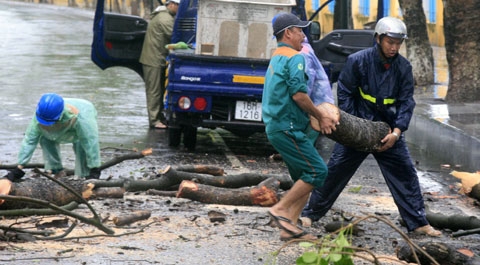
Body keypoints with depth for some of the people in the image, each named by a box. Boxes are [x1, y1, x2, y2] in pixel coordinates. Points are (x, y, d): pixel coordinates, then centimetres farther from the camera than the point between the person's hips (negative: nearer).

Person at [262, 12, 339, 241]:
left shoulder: (276, 59, 23)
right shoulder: (294, 57, -9)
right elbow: (298, 94, -18)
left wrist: (321, 115, 17)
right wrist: (320, 116, -5)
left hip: (277, 127, 10)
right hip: (287, 127, -10)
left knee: (303, 179, 10)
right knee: (317, 170, -10)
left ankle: (289, 228, 4)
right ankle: (280, 209, -8)